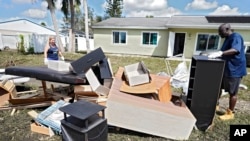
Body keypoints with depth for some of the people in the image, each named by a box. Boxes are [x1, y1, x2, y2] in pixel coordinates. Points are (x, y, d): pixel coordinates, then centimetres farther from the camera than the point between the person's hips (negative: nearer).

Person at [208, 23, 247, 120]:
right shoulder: (227, 39, 15)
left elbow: (235, 50, -34)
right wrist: (215, 54, 8)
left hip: (234, 69, -10)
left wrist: (220, 53, -45)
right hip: (225, 69, 10)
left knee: (232, 92, 2)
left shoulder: (236, 37, -16)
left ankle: (230, 113, 15)